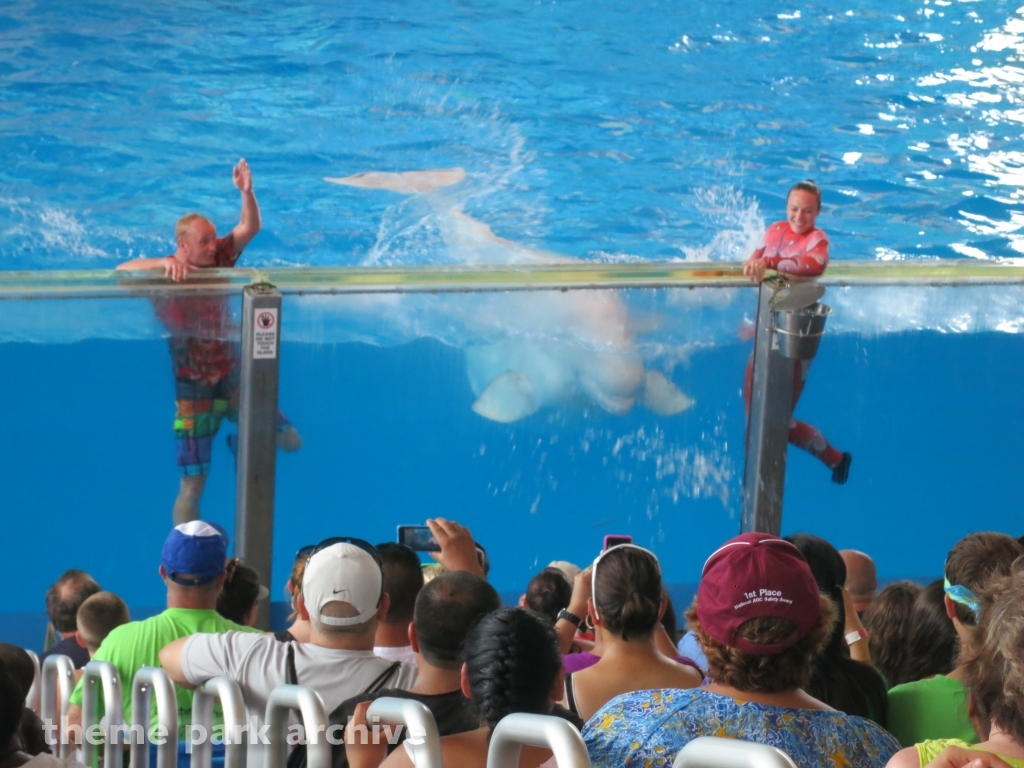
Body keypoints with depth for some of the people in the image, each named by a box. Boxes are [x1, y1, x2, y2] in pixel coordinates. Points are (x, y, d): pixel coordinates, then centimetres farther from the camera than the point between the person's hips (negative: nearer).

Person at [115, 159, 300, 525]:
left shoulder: (217, 258, -1)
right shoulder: (166, 274, -14)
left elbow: (250, 227, -8)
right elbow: (122, 271, -30)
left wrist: (246, 191, -26)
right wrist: (165, 263, -44)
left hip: (230, 374, 5)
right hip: (194, 385, -5)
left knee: (291, 442, 4)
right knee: (193, 485, -4)